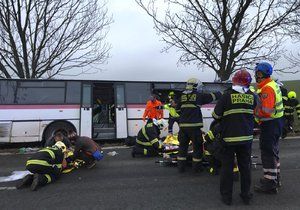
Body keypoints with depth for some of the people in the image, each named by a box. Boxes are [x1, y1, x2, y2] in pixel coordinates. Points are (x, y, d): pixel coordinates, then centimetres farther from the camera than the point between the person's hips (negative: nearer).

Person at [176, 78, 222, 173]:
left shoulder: (182, 96, 10)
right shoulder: (198, 96, -1)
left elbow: (177, 110, 14)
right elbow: (212, 96, 9)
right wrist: (221, 93, 27)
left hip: (183, 125, 5)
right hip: (194, 126, -4)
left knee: (183, 146, 12)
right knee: (197, 146, 8)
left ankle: (181, 167, 16)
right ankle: (196, 167, 15)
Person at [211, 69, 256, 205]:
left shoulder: (227, 96, -12)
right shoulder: (252, 96, 0)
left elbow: (216, 115, -7)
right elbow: (254, 115, 10)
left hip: (229, 137, -3)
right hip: (247, 137, 4)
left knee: (227, 167, 7)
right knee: (245, 166, 15)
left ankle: (226, 196, 16)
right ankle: (246, 195, 26)